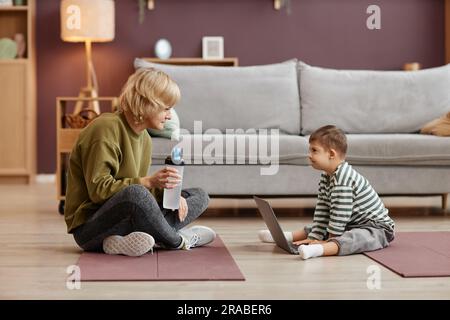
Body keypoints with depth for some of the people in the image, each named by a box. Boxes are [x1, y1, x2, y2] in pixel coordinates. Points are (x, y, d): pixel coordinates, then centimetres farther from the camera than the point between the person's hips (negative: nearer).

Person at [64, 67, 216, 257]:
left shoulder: (144, 138, 12)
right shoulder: (106, 129, -16)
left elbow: (140, 184, 12)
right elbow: (98, 189, -22)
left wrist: (167, 191, -8)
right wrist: (149, 182, -25)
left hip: (125, 218, 9)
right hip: (89, 227, -9)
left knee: (199, 196, 6)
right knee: (134, 194, -40)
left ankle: (124, 240, -17)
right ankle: (177, 241, -10)